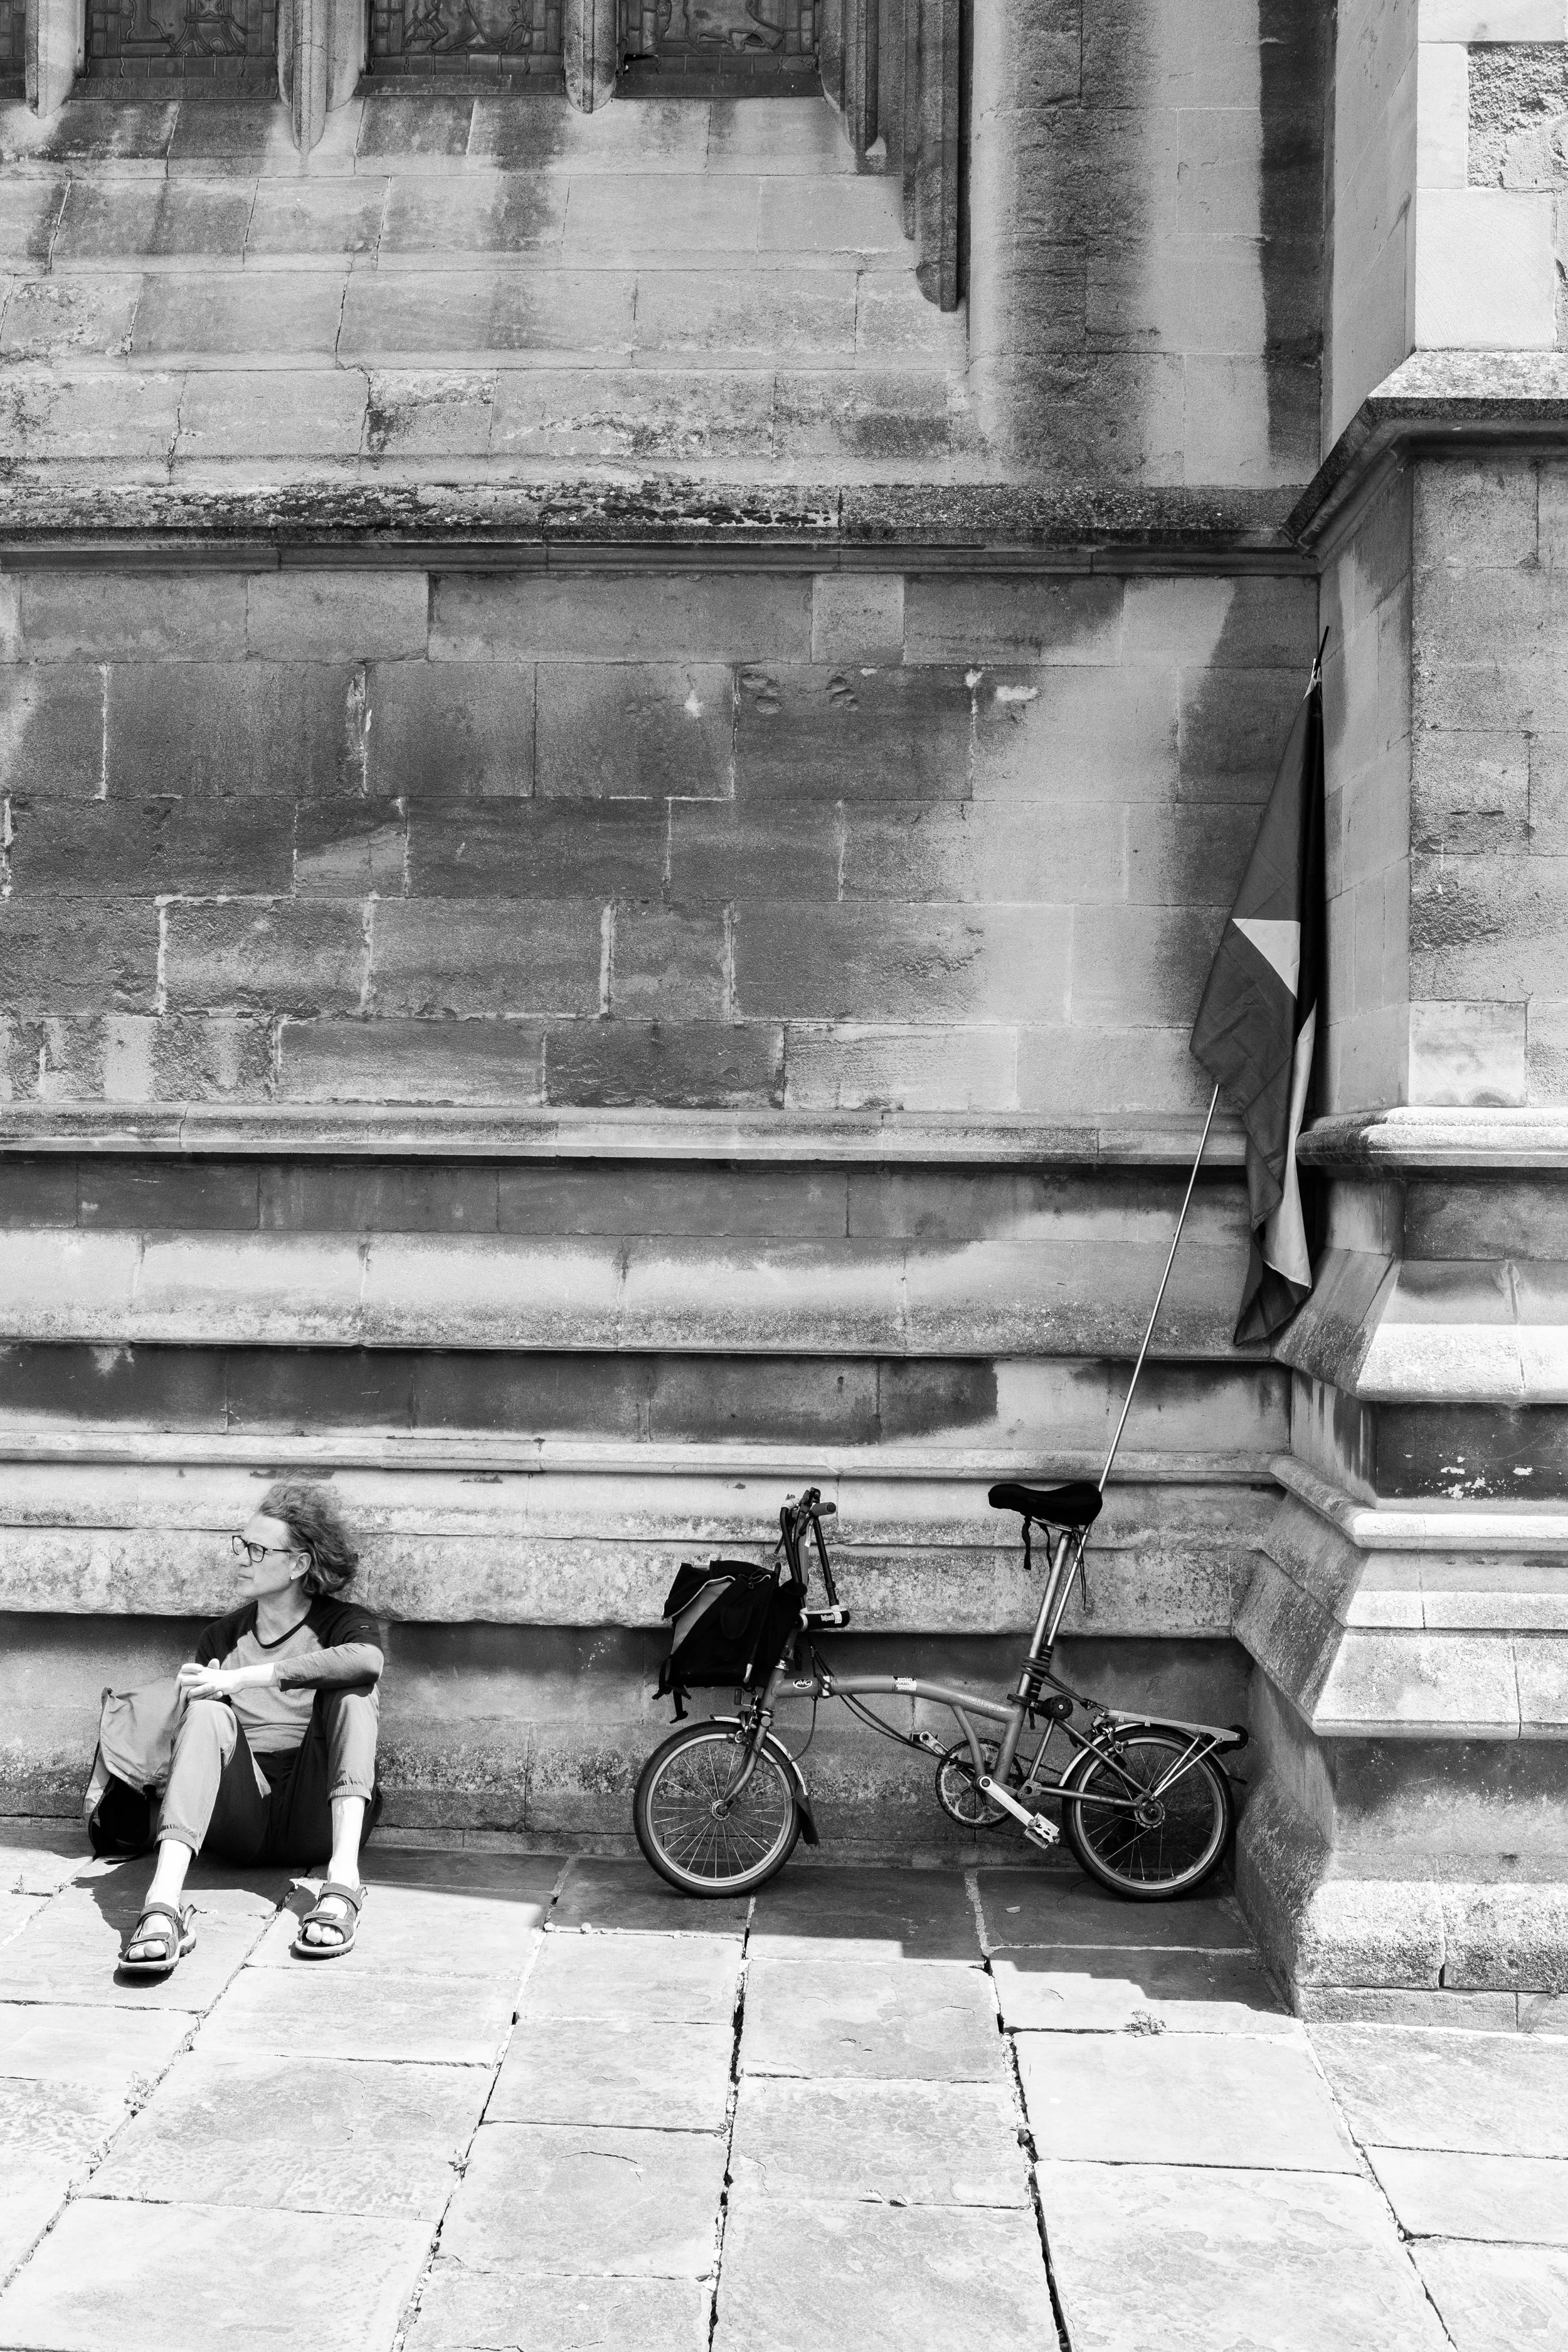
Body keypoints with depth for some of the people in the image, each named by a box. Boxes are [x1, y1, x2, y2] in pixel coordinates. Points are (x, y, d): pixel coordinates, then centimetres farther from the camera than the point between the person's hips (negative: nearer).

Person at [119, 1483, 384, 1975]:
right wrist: (197, 1694, -10)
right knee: (208, 1714, -24)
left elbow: (368, 1660, -23)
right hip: (238, 1823, 2)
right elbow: (186, 1744, 13)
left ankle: (343, 1879, -40)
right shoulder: (220, 1638, 16)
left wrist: (245, 1679, -24)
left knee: (351, 1692, -22)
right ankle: (163, 1905, -44)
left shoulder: (342, 1624, 5)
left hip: (315, 1819, -2)